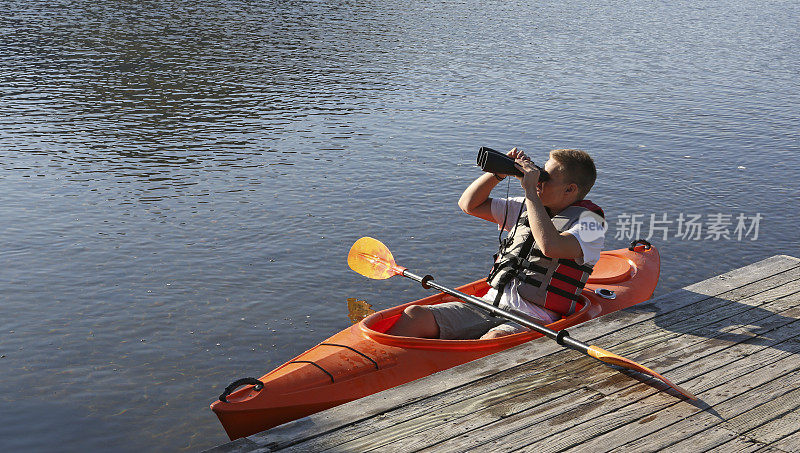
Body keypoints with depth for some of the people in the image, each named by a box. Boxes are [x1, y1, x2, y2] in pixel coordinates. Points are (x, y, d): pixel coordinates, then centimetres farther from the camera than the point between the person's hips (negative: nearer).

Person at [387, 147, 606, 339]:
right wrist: (499, 173, 5)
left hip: (534, 320, -6)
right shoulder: (528, 207, 18)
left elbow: (551, 246, -25)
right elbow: (469, 204, 21)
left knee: (493, 339, -41)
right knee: (415, 315, -16)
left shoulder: (590, 223, -3)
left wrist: (530, 190, -18)